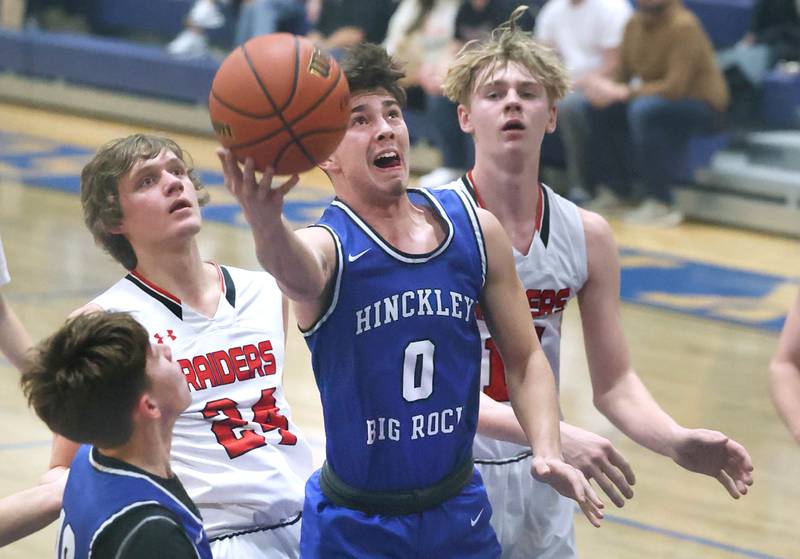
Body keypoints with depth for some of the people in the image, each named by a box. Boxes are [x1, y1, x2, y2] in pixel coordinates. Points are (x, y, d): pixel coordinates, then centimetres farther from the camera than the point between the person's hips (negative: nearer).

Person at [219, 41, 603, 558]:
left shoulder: (476, 230, -2)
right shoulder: (328, 246, -15)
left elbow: (524, 359, 6)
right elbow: (296, 273, -40)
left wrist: (548, 451, -11)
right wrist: (266, 222, -63)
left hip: (461, 515, 4)